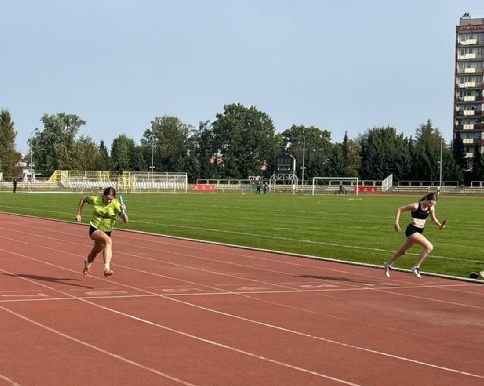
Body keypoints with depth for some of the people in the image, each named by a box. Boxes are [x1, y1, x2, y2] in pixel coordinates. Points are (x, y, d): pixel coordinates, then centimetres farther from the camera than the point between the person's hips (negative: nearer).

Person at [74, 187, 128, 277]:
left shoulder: (115, 204, -16)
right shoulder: (96, 199, -14)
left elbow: (125, 220, -21)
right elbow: (83, 199, 6)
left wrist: (123, 211, -40)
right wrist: (78, 214, 4)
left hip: (107, 231, 3)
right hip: (95, 229, -3)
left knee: (95, 252, 23)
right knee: (108, 240, -34)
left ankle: (87, 264, 60)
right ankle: (107, 268, -41)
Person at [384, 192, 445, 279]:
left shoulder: (431, 208, 0)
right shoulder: (416, 206, -18)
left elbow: (433, 219, 17)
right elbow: (399, 209, -10)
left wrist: (439, 225, -4)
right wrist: (396, 223, -15)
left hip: (419, 231, 8)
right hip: (412, 230, -8)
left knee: (403, 250, 23)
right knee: (429, 247, -22)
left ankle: (388, 264, 42)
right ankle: (416, 267, -12)